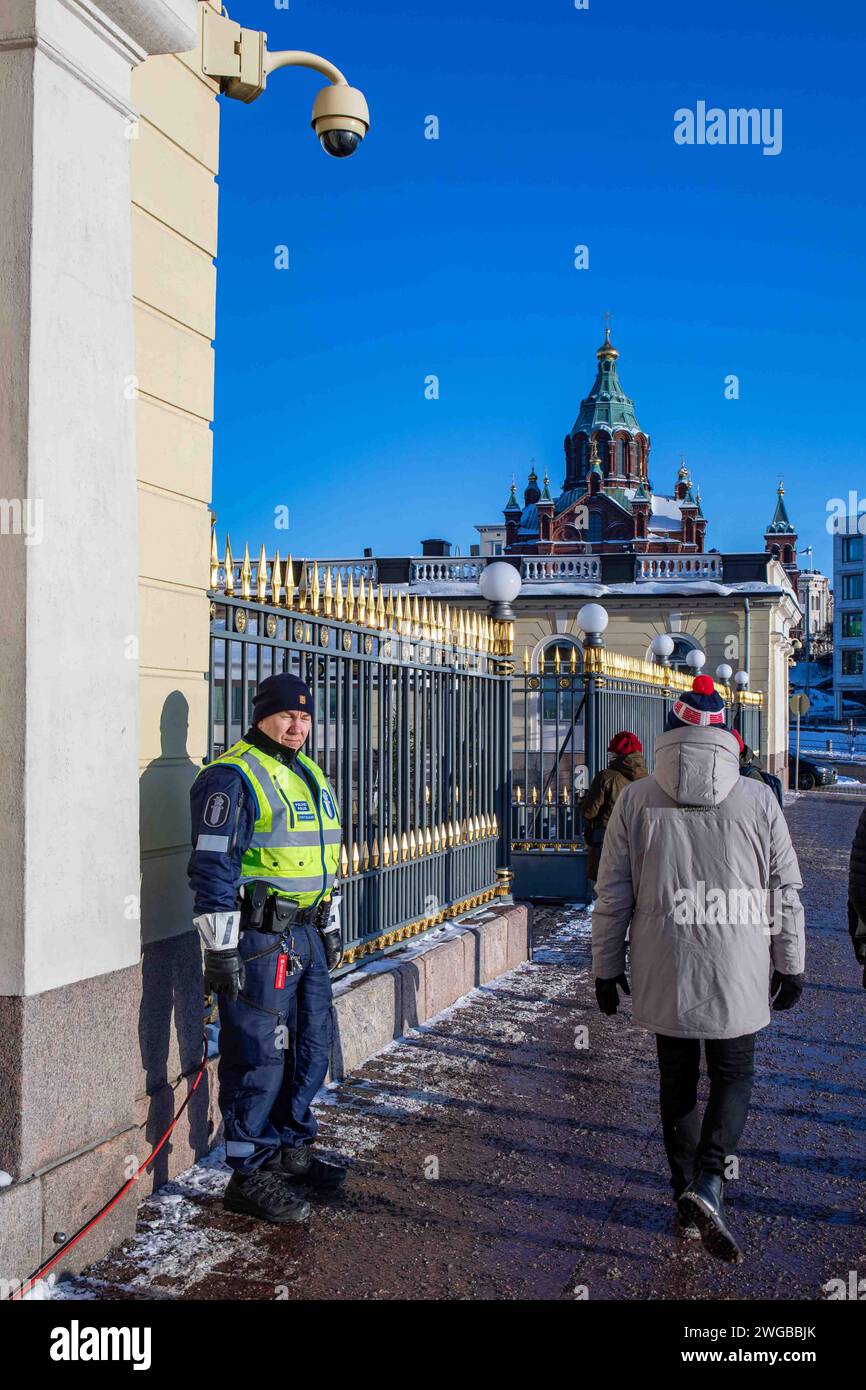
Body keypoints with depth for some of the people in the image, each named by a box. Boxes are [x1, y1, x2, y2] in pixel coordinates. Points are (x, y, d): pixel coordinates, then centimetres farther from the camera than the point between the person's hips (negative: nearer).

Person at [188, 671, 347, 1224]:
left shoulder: (311, 775, 16)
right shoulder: (233, 776, -12)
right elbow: (213, 867, -16)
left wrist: (331, 926, 23)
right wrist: (221, 947, -19)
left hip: (307, 934, 9)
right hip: (259, 937, -9)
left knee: (312, 1047, 16)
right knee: (260, 1054, -4)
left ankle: (290, 1148, 32)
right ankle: (249, 1174, 7)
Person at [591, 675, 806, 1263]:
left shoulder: (636, 800, -2)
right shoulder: (758, 800, -3)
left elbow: (613, 893, 0)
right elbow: (786, 891, 2)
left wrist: (607, 966, 10)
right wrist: (791, 964, 12)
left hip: (663, 973, 1)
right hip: (737, 972, -1)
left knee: (677, 1083, 15)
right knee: (733, 1077, 14)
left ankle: (687, 1196, 24)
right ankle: (708, 1182, -7)